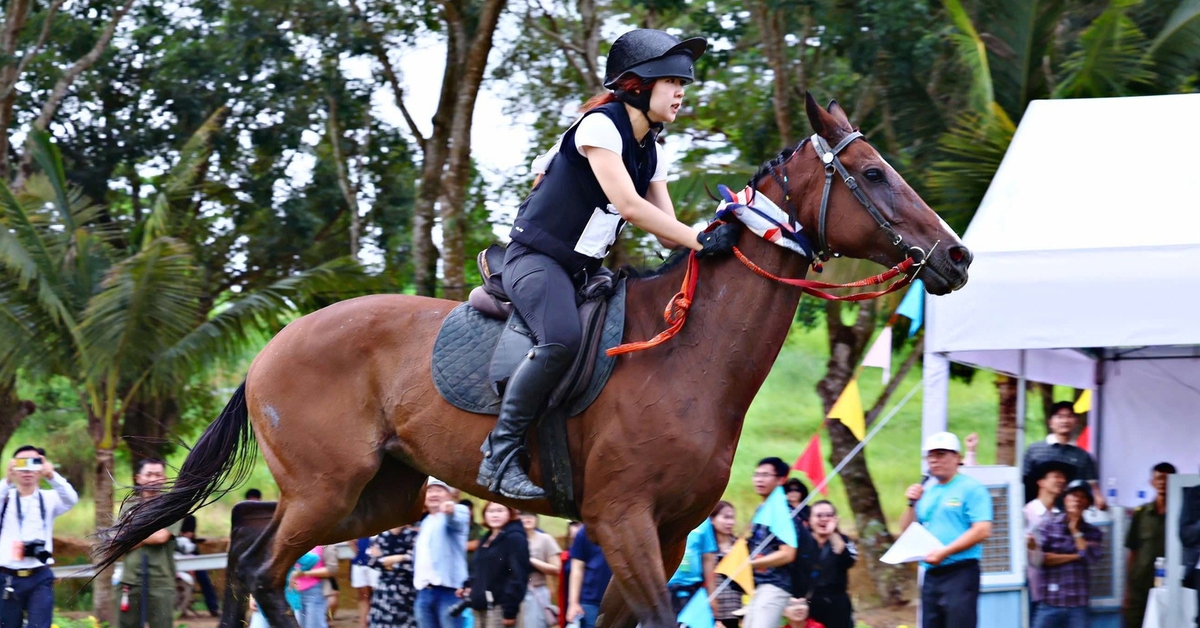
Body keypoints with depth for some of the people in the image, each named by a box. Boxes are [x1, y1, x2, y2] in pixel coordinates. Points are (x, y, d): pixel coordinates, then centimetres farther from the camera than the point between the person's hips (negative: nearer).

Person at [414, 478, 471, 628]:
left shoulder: (455, 515, -3)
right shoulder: (425, 522, 24)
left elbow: (459, 519, -28)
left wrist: (451, 510, -51)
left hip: (447, 589, -8)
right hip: (424, 590, 8)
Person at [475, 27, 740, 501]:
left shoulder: (649, 153, 13)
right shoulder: (600, 126, -14)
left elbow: (664, 229, 7)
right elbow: (626, 203, -25)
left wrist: (720, 235, -11)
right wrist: (700, 240, -27)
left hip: (584, 270, 10)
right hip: (536, 259, -10)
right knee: (562, 339, -34)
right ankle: (500, 453, -28)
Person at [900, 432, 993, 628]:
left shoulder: (971, 489, -4)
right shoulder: (927, 494, 18)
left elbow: (982, 530, -15)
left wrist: (944, 552, -20)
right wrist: (912, 505, 4)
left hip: (960, 573, -8)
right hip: (932, 574, 8)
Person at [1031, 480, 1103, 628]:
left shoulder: (1093, 532, 11)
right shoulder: (1049, 524, 4)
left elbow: (1091, 556, -9)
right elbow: (1039, 557, -8)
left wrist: (1075, 531, 0)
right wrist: (1074, 556, -7)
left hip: (1078, 605, 2)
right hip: (1050, 603, -2)